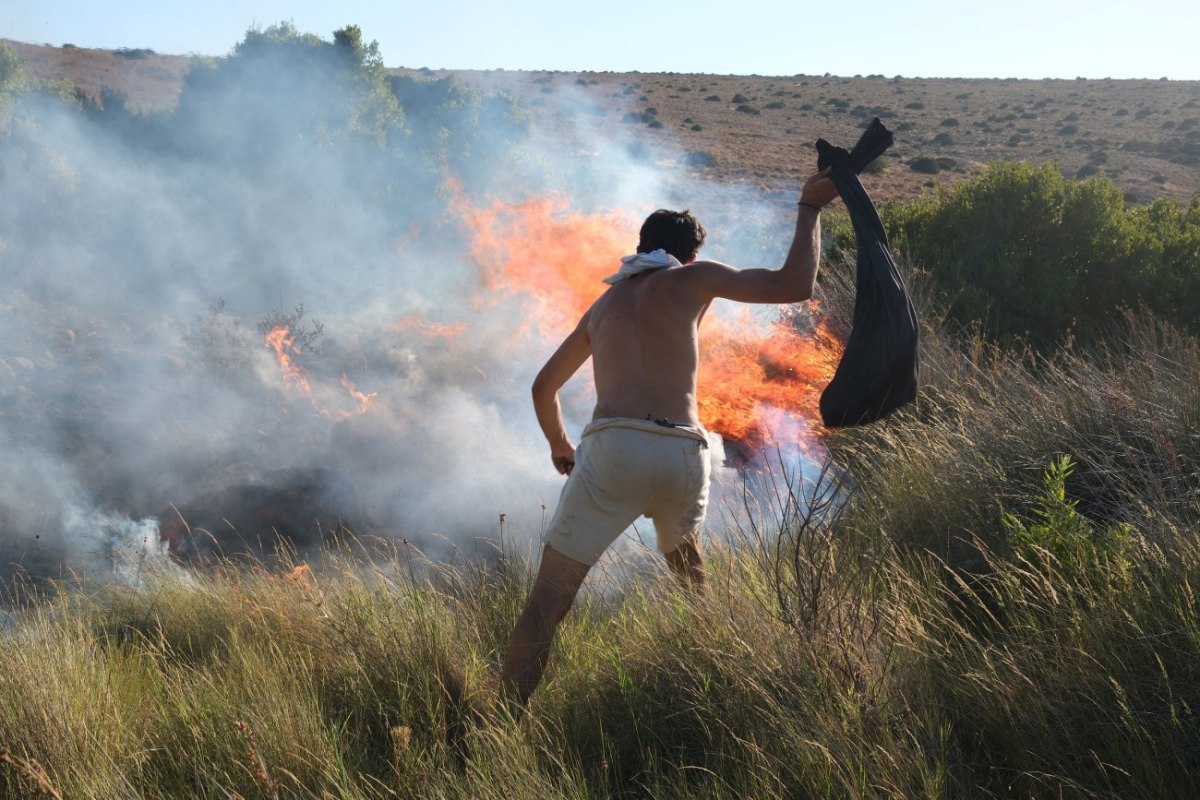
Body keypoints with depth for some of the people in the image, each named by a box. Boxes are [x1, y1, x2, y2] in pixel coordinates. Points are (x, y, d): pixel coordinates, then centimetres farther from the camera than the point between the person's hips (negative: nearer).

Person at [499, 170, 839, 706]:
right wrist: (810, 209, 22)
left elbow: (544, 387, 36)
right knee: (685, 553, 34)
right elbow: (795, 285, 8)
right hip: (684, 455, 0)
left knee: (548, 600, -2)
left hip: (613, 449, 0)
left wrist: (559, 445, 53)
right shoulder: (692, 279, 16)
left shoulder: (604, 305, 28)